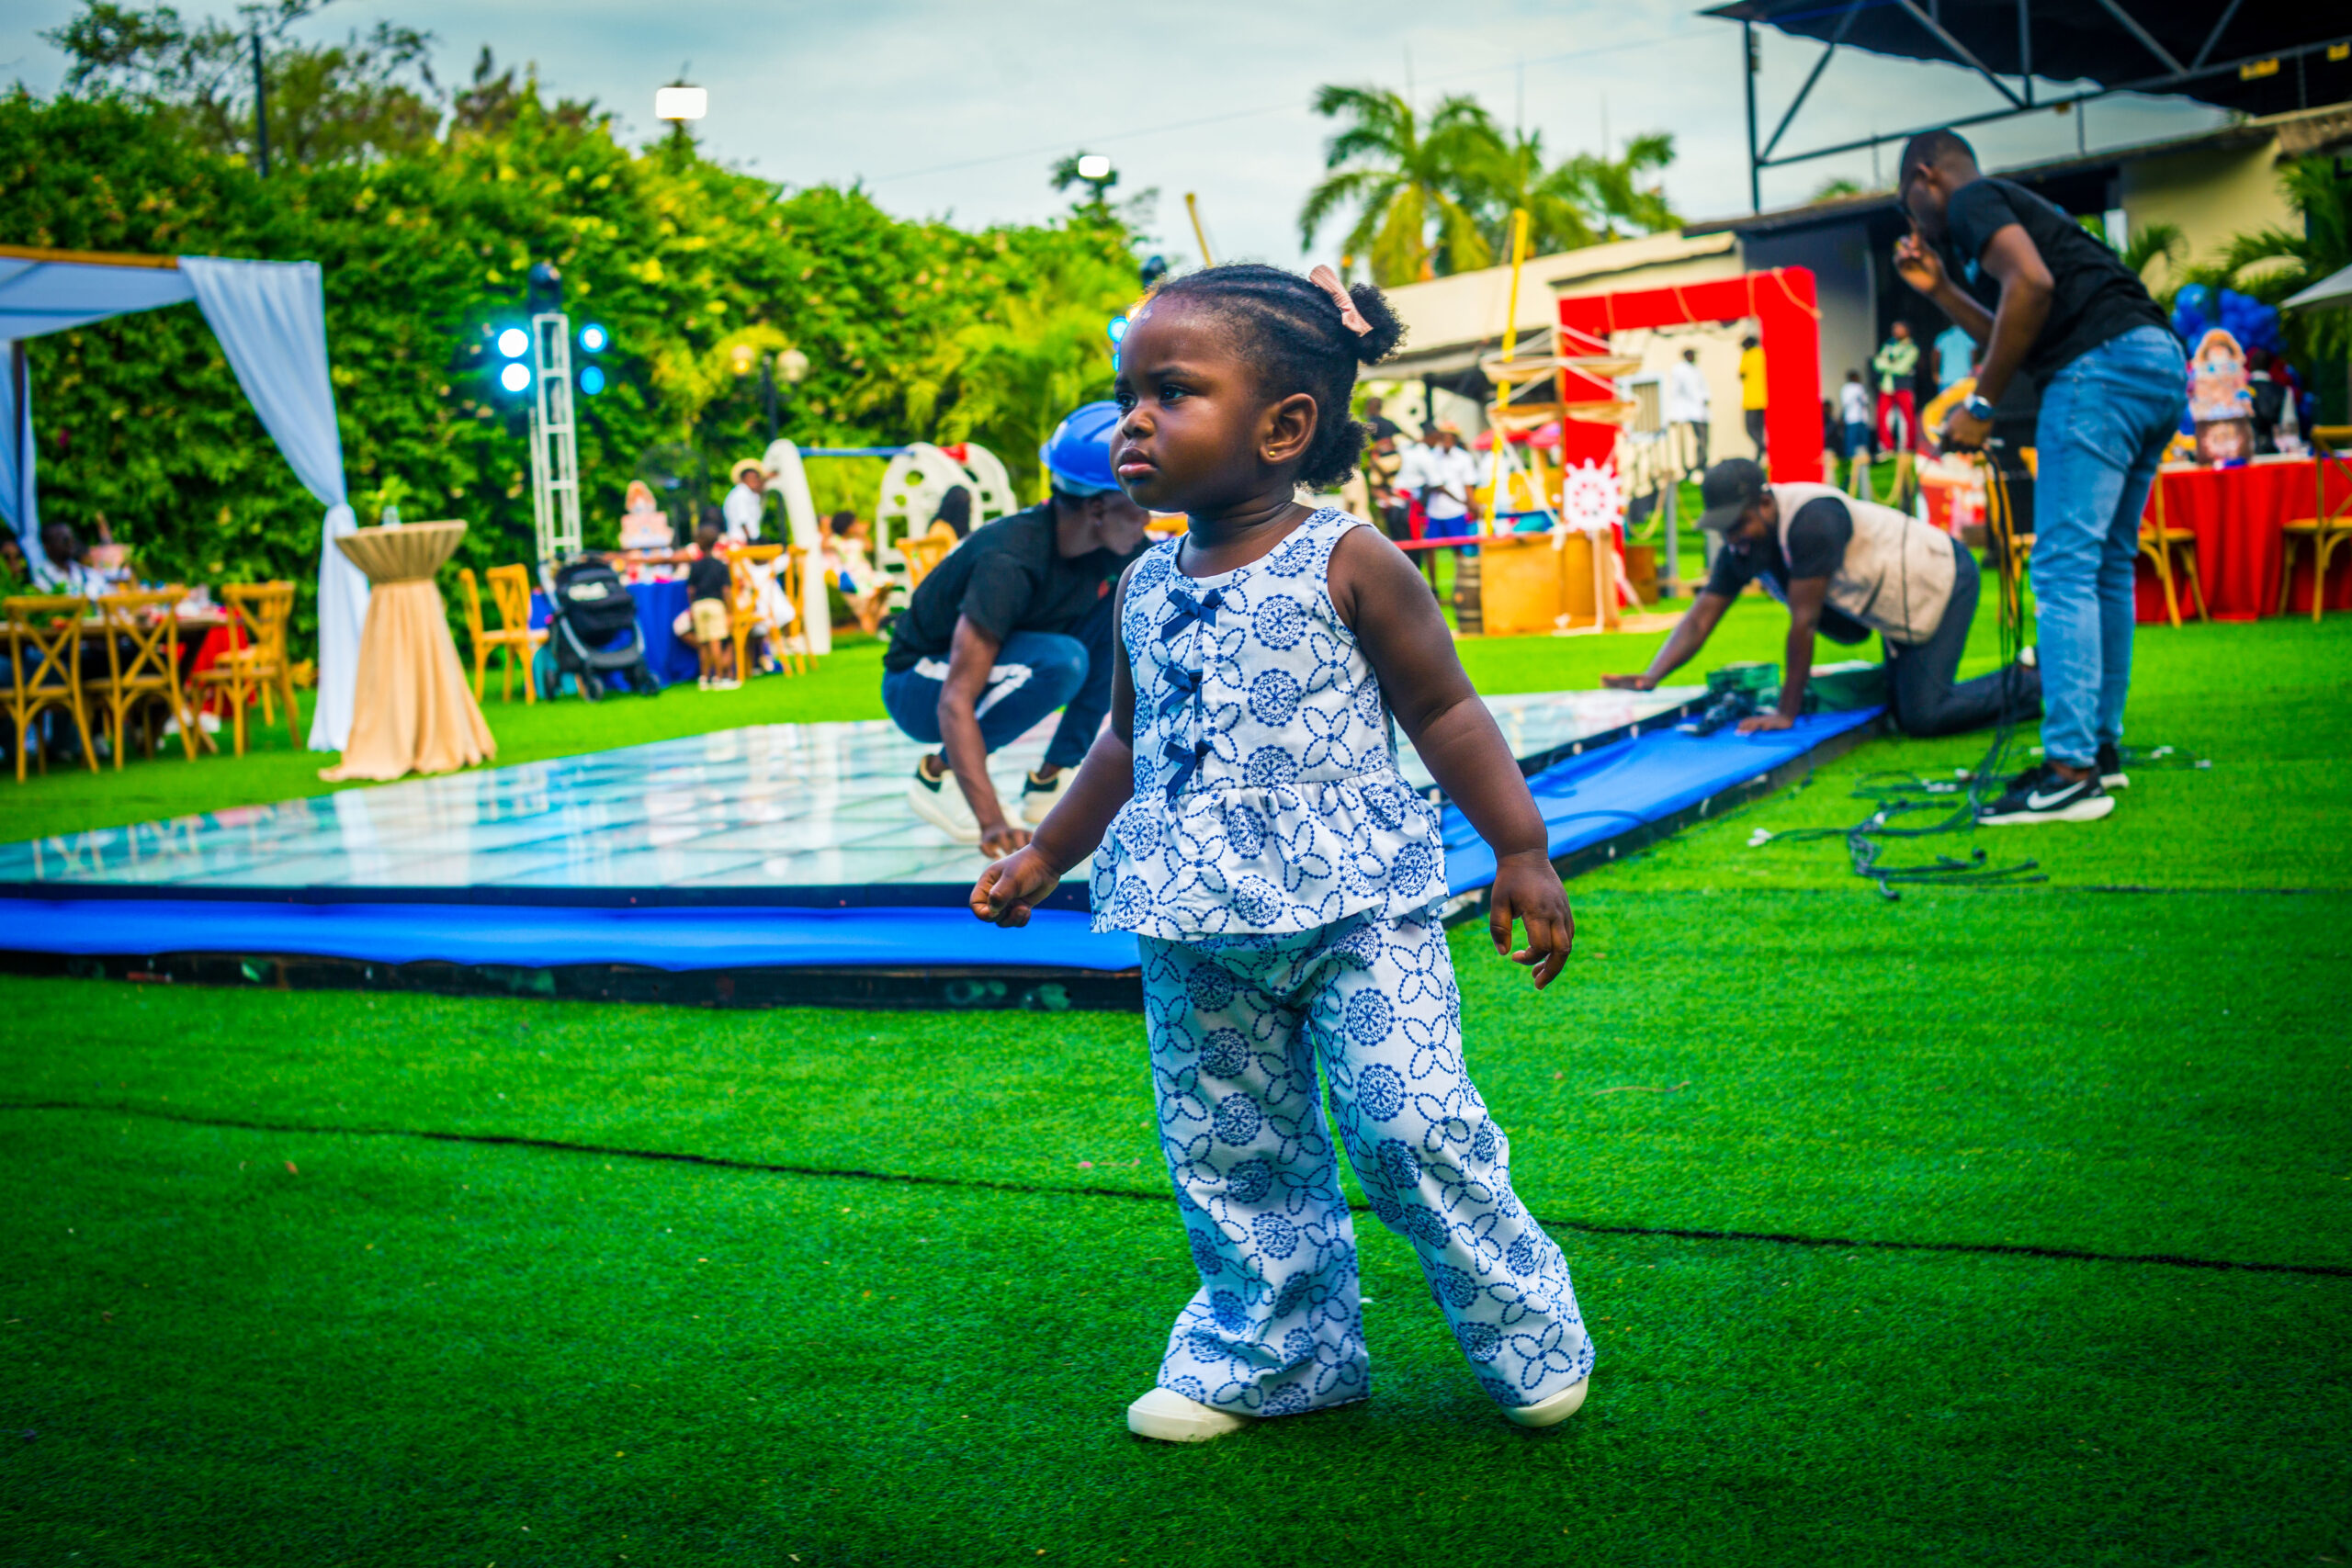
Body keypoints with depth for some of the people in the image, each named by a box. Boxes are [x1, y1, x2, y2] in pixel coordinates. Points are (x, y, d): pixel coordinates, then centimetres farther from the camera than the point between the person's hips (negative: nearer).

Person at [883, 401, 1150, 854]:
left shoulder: (1121, 549, -12)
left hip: (1001, 676, 7)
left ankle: (1049, 780, -7)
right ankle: (935, 775, -14)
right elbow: (955, 703, -39)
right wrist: (993, 823, -48)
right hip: (922, 689, -7)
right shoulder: (1011, 561, -33)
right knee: (1061, 660, -34)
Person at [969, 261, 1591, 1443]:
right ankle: (1267, 1350, 29)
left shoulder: (1350, 566, -6)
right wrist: (1042, 858, 24)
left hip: (1354, 904, -5)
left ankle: (1524, 1329, 14)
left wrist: (1520, 849, -4)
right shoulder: (1144, 590, 9)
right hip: (1198, 927, 6)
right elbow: (1126, 744, 22)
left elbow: (1443, 711, -2)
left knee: (1409, 1124, -9)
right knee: (1227, 1151, 11)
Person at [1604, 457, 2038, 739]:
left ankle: (2030, 681, 3)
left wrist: (1787, 714, -30)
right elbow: (1700, 618, -10)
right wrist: (1651, 678, -25)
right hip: (1905, 602, 9)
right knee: (1902, 709, 15)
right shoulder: (1740, 548, -8)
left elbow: (1803, 624, -33)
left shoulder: (1811, 519, -34)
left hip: (1943, 580, -9)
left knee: (1921, 716, -16)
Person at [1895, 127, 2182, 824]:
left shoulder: (1971, 201, 2)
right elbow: (2013, 338, 31)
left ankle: (2071, 773, -15)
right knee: (2108, 565, 16)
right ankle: (2101, 746, 23)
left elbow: (2033, 284, -16)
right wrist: (1939, 288, 31)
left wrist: (1980, 405, -12)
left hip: (2101, 366, -10)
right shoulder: (2013, 207, 31)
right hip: (2159, 358, 10)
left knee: (2064, 569, -11)